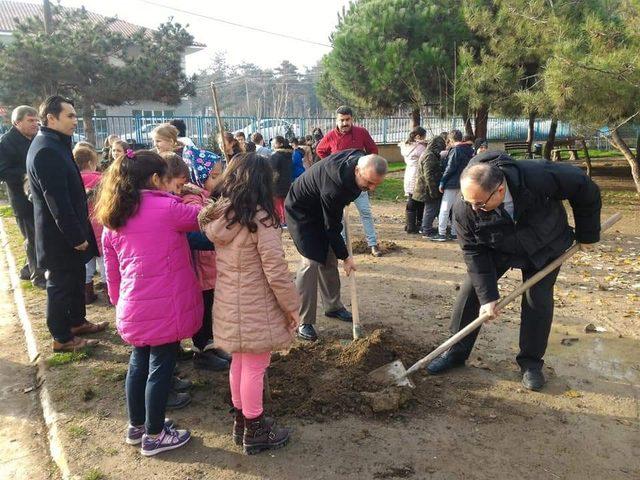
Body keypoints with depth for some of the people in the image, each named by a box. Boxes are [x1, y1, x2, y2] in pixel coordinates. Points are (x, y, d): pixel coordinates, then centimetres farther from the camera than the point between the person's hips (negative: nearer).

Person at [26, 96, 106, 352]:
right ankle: (62, 338, 19)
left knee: (75, 279, 21)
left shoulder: (55, 145, 9)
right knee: (60, 285, 5)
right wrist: (77, 237, -22)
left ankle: (77, 322, 38)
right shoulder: (46, 151, -24)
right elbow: (58, 201, -26)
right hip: (60, 236, -9)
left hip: (68, 232, 10)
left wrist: (79, 232, 16)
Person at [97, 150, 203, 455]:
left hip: (133, 309, 7)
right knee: (161, 367, 7)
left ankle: (136, 426, 37)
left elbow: (112, 270, 12)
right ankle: (154, 436, 21)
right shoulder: (166, 208, -13)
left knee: (139, 364, 21)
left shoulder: (113, 218, 6)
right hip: (164, 308, -7)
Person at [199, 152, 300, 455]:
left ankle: (241, 422, 37)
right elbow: (276, 271, -20)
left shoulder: (218, 215, 0)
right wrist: (292, 306, -9)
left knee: (238, 362, 20)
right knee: (254, 368, 7)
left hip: (228, 305, 7)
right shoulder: (261, 219, -21)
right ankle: (254, 432, 23)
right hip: (256, 309, -7)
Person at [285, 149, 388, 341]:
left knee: (329, 259, 10)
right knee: (311, 261, -16)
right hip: (301, 212, -8)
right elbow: (332, 228, -27)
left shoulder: (360, 160, -17)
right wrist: (345, 257, -15)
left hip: (321, 208, 8)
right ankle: (303, 322, -7)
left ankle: (333, 306, 25)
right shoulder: (333, 188, -40)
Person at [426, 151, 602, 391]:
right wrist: (487, 296, -25)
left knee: (538, 300, -6)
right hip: (497, 249, 1)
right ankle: (457, 352, 9)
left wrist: (587, 234, -11)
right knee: (471, 291, -6)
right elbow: (474, 253, -23)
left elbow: (586, 189, -21)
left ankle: (531, 362, 12)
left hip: (544, 247, -1)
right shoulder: (464, 209, -33)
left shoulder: (540, 176, -40)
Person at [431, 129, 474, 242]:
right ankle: (454, 233, 18)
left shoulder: (455, 150, -14)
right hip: (463, 183, 8)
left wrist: (442, 182, -10)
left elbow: (450, 168, -16)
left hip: (453, 183, -8)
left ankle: (441, 234, -4)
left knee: (444, 209, -4)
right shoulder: (469, 150, 11)